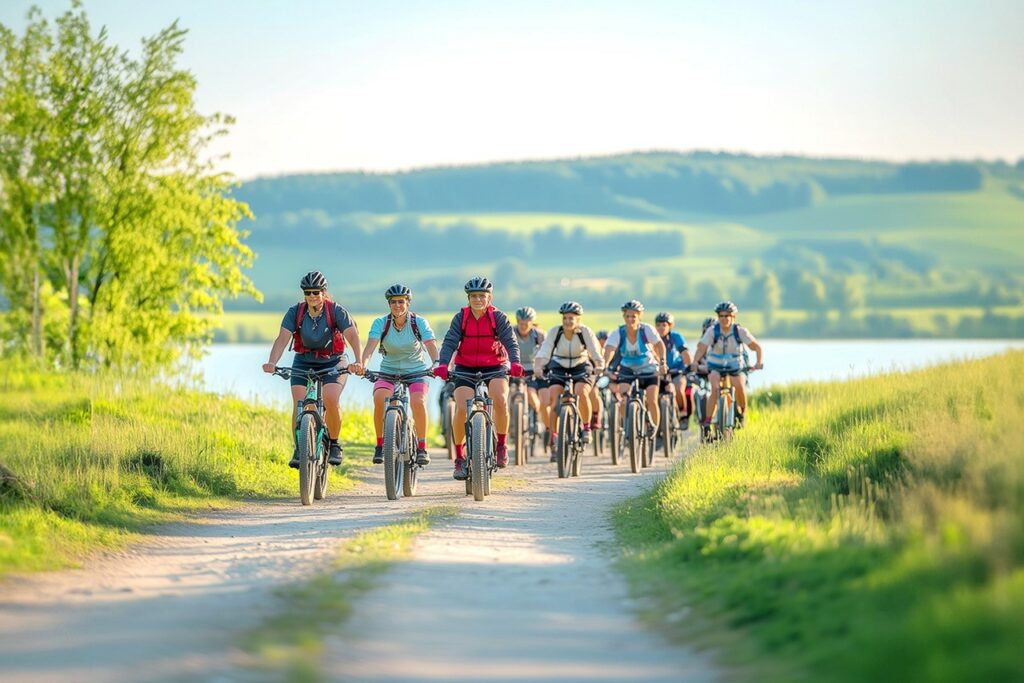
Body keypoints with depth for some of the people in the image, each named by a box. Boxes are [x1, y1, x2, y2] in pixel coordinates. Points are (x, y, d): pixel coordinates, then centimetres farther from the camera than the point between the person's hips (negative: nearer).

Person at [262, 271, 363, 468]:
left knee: (330, 400, -25)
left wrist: (358, 363, -44)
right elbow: (282, 338, -21)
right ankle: (299, 448, -5)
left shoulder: (336, 311, -16)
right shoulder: (295, 312, -11)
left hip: (333, 362, -2)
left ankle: (334, 445, -5)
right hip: (304, 363, 2)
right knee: (299, 405, -18)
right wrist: (272, 362, -39)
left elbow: (353, 336, -26)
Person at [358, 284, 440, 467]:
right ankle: (380, 445, -14)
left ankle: (422, 447, -14)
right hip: (389, 371, 1)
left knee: (417, 401, -30)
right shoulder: (381, 323, -10)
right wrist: (362, 364, -44)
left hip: (417, 371, -1)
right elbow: (371, 345, -24)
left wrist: (437, 364, -44)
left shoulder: (419, 322, -12)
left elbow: (431, 345, -24)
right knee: (379, 398, -29)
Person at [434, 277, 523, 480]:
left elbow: (511, 341, -19)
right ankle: (460, 457, -2)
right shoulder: (461, 318, -5)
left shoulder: (498, 317, -7)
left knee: (500, 400, -29)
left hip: (494, 368, -1)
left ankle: (502, 445, -8)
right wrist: (442, 365, -36)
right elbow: (450, 342, -16)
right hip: (466, 368, 1)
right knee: (462, 409, -18)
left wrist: (515, 363, -39)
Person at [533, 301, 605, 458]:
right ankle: (554, 437, -11)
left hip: (581, 367, -1)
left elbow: (595, 351, -28)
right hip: (559, 367, 1)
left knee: (581, 392, -29)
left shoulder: (585, 332, -18)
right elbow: (544, 352, -28)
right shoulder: (554, 332, -17)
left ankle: (586, 428, -6)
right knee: (553, 398, -20)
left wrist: (599, 366, -48)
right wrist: (538, 367, -48)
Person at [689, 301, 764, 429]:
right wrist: (695, 362, -40)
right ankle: (707, 422, -20)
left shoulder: (740, 331, -15)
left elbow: (757, 347, -15)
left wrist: (760, 362, -32)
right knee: (715, 389, -25)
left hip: (734, 366, 1)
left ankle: (741, 413, 2)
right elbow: (701, 348, -21)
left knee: (739, 386, -24)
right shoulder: (712, 331, -15)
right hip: (715, 366, -1)